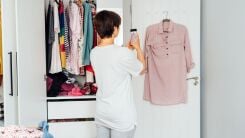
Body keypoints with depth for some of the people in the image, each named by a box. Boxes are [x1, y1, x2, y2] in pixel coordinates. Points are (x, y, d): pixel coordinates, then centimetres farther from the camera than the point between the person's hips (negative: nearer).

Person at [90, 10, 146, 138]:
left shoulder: (94, 53, -1)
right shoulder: (123, 54, -20)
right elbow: (142, 69, -1)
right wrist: (138, 48, 9)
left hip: (101, 113, 6)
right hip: (121, 116, -6)